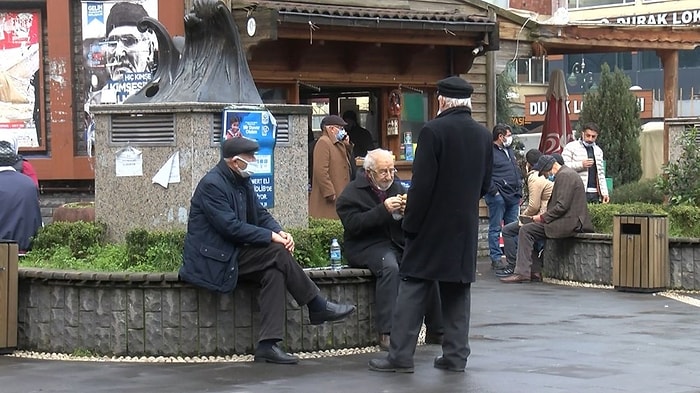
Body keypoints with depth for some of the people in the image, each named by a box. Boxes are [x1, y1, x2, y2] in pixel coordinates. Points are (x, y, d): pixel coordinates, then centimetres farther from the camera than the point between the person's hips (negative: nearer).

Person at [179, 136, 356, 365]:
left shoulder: (242, 181, 11)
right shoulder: (212, 185, -17)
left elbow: (260, 215, 14)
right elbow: (231, 227, -23)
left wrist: (280, 232, -7)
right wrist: (271, 237, -20)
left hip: (232, 254, 9)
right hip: (213, 259, -9)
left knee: (274, 271, -17)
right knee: (277, 253, -20)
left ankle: (267, 345, -22)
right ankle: (318, 307, -8)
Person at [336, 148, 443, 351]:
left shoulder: (397, 188, 18)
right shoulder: (352, 193, 1)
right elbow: (353, 224, -15)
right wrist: (384, 210, -21)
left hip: (399, 243, 5)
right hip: (367, 247, -5)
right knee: (390, 267, -36)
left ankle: (436, 331, -11)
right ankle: (386, 333, -38)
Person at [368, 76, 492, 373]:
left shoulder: (433, 131, -13)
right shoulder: (484, 135, 6)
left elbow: (422, 183, -15)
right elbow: (485, 184, 12)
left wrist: (410, 223, -9)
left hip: (432, 225, -5)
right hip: (466, 226, 5)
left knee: (413, 290, -1)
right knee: (457, 291, 10)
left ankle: (401, 355, -3)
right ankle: (455, 355, 10)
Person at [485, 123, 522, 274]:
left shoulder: (510, 151, 21)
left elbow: (517, 171, 28)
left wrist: (519, 190, 18)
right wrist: (494, 191, -17)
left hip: (513, 196, 8)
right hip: (498, 196, -8)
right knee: (495, 228, -3)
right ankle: (497, 259, -2)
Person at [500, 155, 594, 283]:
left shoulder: (564, 176, -14)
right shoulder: (567, 173, 19)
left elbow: (562, 206, -21)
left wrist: (543, 218, -12)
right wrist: (544, 216, 12)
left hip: (568, 223, -11)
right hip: (574, 222, 11)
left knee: (526, 230, -12)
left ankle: (522, 272, -14)